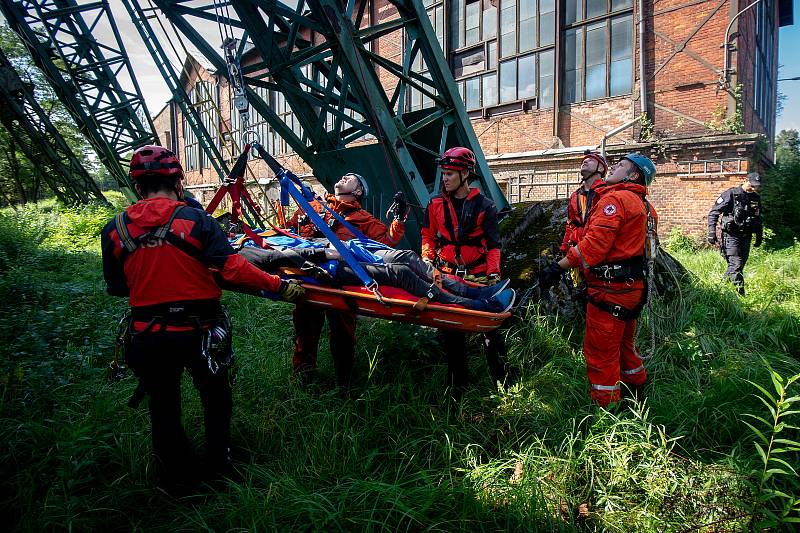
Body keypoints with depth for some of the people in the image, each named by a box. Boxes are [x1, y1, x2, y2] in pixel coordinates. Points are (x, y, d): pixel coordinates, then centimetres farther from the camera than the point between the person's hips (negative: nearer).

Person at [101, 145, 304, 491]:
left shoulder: (114, 229, -3)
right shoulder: (196, 220, -14)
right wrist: (279, 286, -13)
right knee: (215, 397, 22)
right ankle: (219, 465, 37)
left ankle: (175, 477, 38)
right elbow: (232, 269, -20)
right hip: (198, 331, -2)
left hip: (146, 335, 3)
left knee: (163, 406, 22)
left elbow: (116, 287, 7)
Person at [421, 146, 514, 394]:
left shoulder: (484, 205, 0)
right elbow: (428, 238, 13)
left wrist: (493, 272, -12)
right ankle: (457, 383, 22)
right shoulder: (436, 204, 7)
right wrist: (428, 262, 0)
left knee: (490, 329, 3)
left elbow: (493, 244, -1)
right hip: (447, 276, 3)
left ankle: (502, 380, 18)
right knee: (450, 332, 8)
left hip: (478, 276, -2)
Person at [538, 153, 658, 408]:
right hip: (633, 287, 10)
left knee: (600, 351, 0)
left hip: (611, 289, -10)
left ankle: (604, 409, 9)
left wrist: (558, 267, -21)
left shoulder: (614, 199, -14)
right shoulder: (645, 207, 17)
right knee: (623, 345, 25)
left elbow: (594, 244, -24)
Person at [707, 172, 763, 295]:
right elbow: (713, 213, -10)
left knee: (741, 264, 9)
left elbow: (758, 219, 24)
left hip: (746, 237, 7)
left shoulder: (756, 198, 11)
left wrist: (759, 236, 23)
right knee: (736, 264, -14)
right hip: (731, 235, -7)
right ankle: (739, 293, -13)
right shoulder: (731, 194, -8)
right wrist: (712, 232, -18)